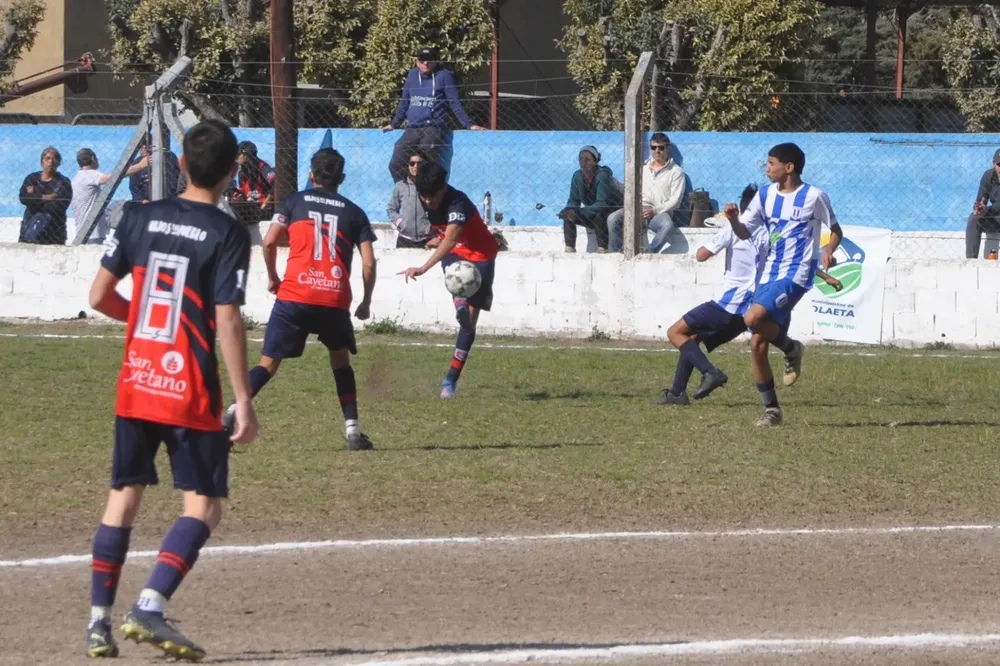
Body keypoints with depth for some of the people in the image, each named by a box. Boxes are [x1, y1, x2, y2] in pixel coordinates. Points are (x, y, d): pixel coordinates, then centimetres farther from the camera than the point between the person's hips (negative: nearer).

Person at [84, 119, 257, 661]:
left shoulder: (139, 219, 4)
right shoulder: (227, 235, -10)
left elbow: (99, 297, 6)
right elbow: (227, 323, -15)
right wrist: (244, 402, -12)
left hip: (134, 386, 5)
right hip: (190, 393, -5)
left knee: (124, 494, 15)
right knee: (204, 506, 1)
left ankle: (98, 619, 13)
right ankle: (150, 606, -17)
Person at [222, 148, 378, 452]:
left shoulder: (294, 202, 12)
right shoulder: (354, 212, 14)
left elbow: (269, 242, 0)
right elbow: (369, 262, 6)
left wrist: (272, 278, 16)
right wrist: (366, 303, 19)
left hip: (294, 296, -1)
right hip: (335, 299, 1)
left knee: (268, 363, 2)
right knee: (340, 359, 22)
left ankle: (230, 414, -18)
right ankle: (353, 430, 13)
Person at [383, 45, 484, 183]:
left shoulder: (444, 76, 0)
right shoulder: (412, 75, 14)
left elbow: (455, 103, 0)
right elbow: (404, 102, 25)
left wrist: (469, 124, -6)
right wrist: (394, 124, 30)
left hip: (434, 130, -5)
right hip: (412, 130, 5)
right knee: (396, 166, -2)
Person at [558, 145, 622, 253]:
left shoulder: (602, 176, -23)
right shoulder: (578, 176, -4)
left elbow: (602, 204, -31)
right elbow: (573, 201, -1)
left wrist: (577, 212, -39)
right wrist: (569, 211, -26)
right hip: (593, 215, 6)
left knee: (599, 216, -37)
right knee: (568, 216, -13)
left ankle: (602, 250, -36)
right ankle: (569, 249, -17)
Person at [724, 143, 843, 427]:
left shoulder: (814, 196, -5)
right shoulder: (766, 195, 10)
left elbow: (835, 231, 4)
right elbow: (744, 232, 14)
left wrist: (828, 251, -16)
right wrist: (734, 219, -7)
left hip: (796, 275, -6)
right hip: (769, 274, 6)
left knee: (753, 317, -28)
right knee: (757, 345, 0)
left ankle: (791, 348, 0)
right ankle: (772, 409, 12)